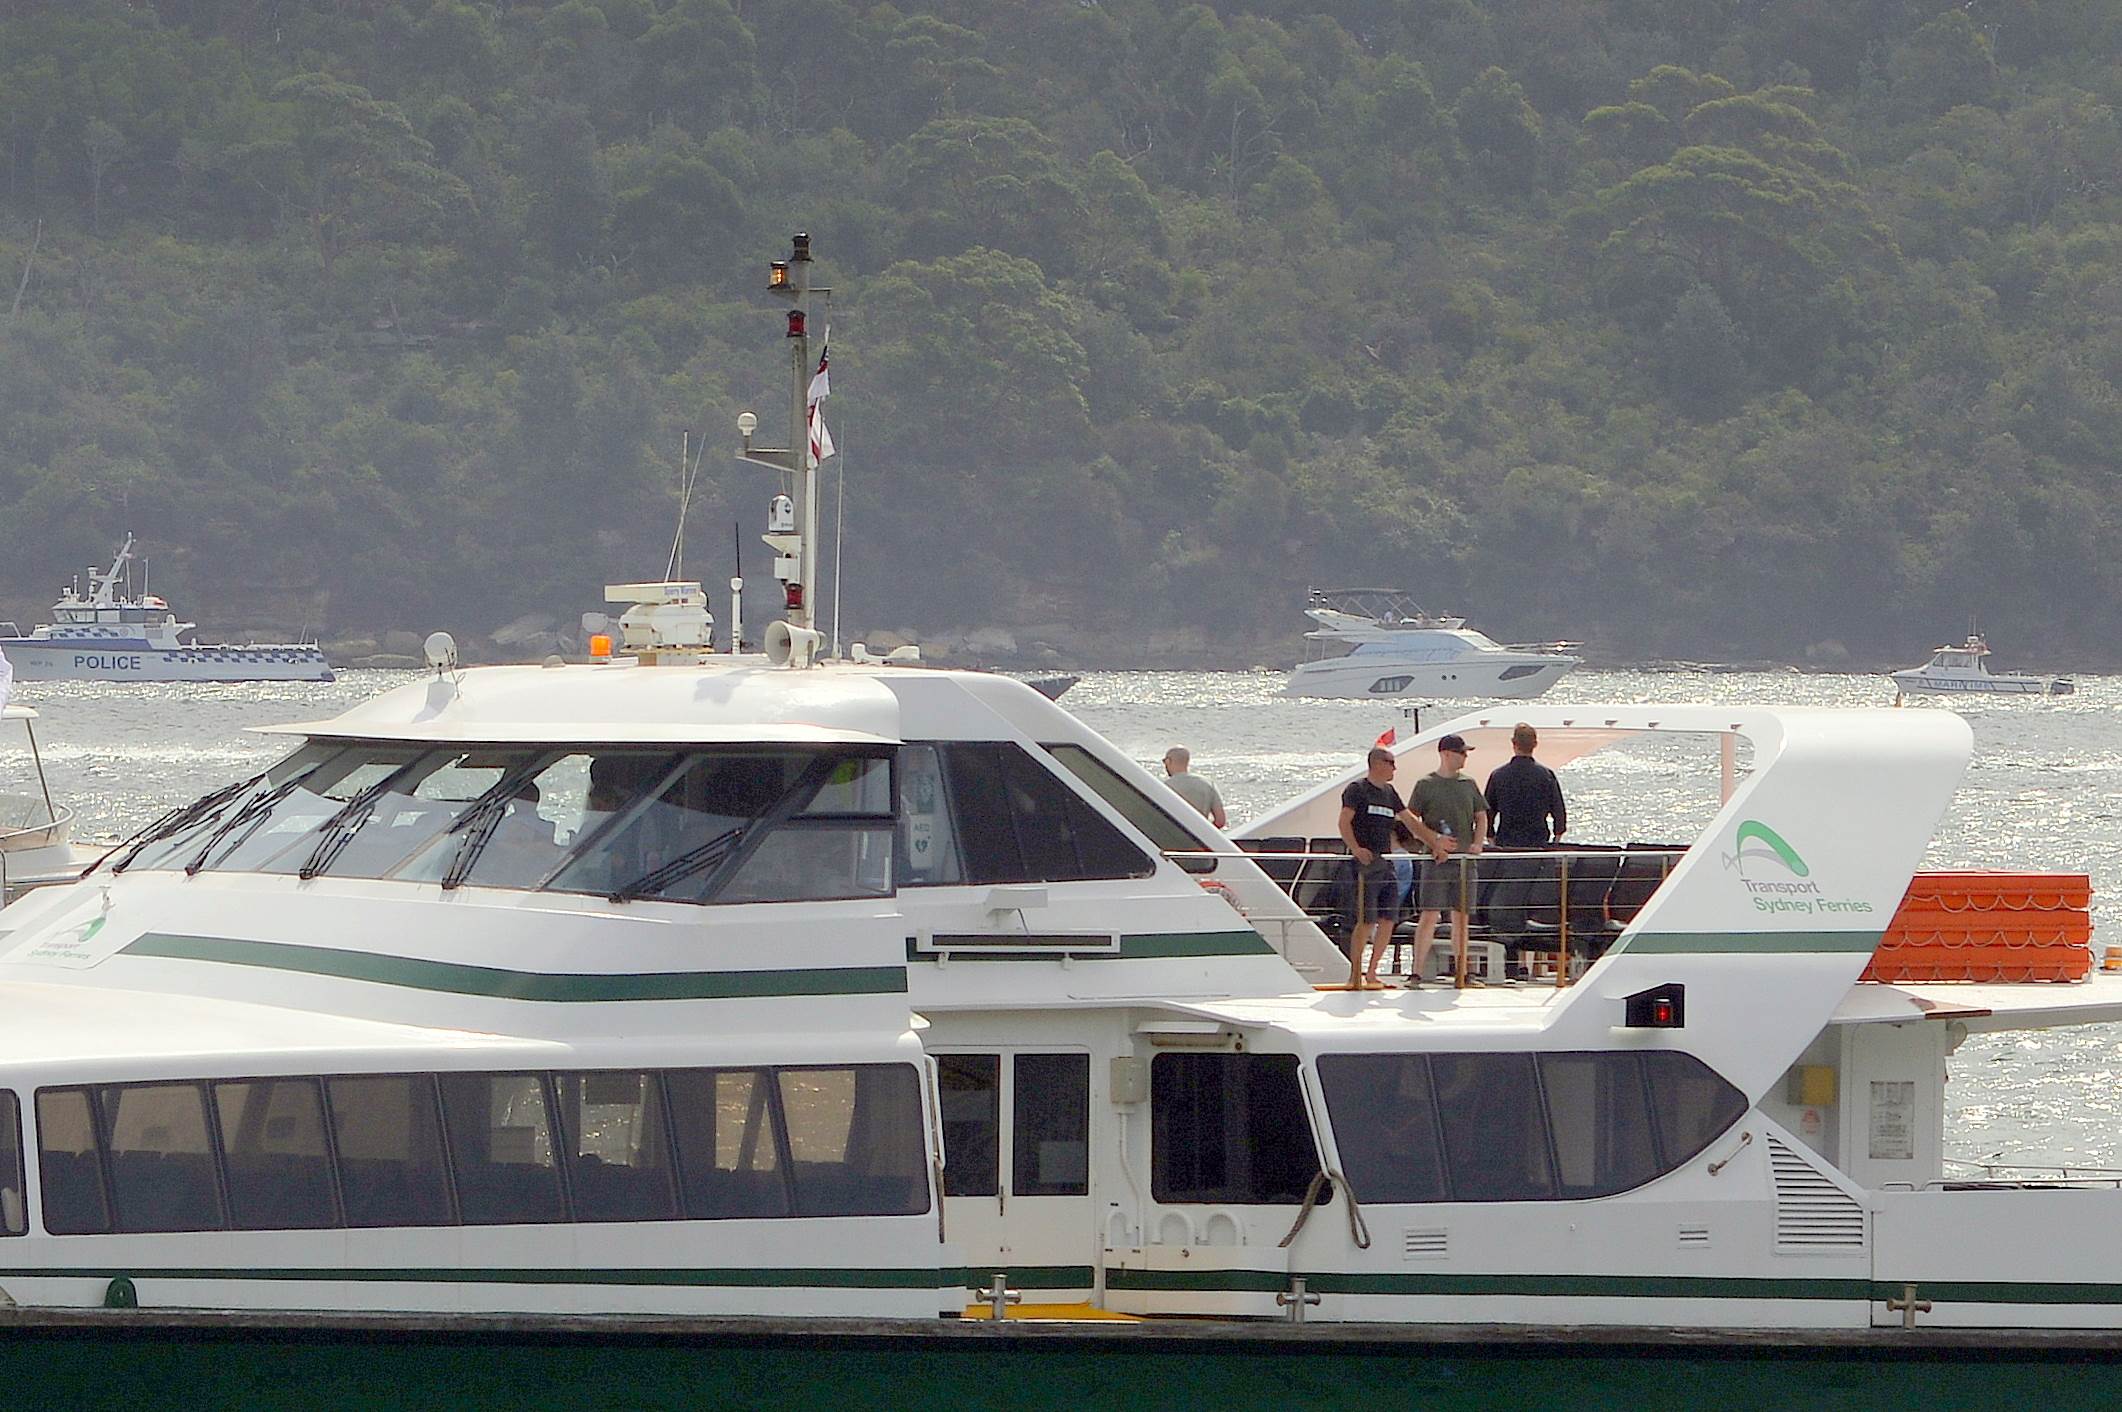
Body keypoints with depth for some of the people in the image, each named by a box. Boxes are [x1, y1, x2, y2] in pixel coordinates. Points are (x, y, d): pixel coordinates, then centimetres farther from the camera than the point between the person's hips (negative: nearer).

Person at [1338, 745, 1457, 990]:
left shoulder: (1389, 793, 19)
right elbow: (1344, 823, -12)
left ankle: (1371, 974, 12)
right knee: (1366, 921, -11)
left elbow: (1410, 822, 23)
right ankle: (1355, 976, -6)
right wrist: (1356, 849, -25)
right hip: (1365, 862, -8)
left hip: (1386, 863, 8)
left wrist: (1435, 840, 17)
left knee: (1388, 920, 3)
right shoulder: (1357, 790, -3)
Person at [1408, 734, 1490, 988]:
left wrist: (1477, 843, 1)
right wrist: (1435, 839, -14)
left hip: (1464, 860, 5)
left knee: (1461, 916, 8)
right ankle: (1417, 972, -7)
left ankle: (1460, 973, 14)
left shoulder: (1468, 785, 12)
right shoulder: (1426, 785, -1)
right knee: (1430, 915, -9)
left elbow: (1481, 816, 18)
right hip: (1437, 860, -5)